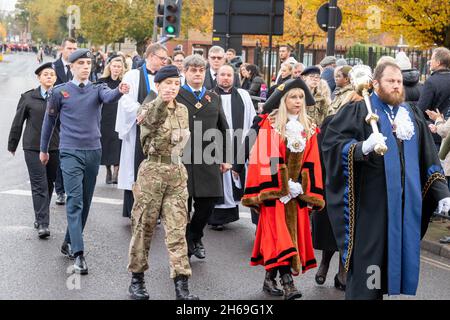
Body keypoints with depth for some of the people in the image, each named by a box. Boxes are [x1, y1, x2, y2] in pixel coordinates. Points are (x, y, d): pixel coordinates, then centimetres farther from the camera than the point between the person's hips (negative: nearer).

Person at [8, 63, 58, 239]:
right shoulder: (28, 97, 2)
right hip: (33, 147, -2)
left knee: (49, 183, 11)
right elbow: (18, 122, 9)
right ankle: (42, 224, -8)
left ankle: (41, 217, 27)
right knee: (39, 185, -7)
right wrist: (12, 144, 14)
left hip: (55, 147, 2)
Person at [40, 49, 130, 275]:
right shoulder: (60, 92, 2)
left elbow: (109, 97, -18)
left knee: (85, 202, 11)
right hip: (70, 152, -3)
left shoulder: (97, 89, 6)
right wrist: (43, 150, 16)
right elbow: (49, 121, 11)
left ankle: (69, 243, 27)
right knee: (75, 201, -13)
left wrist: (120, 91, -41)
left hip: (93, 152, 3)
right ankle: (78, 254, -17)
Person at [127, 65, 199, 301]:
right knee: (144, 227, 6)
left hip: (177, 174, 4)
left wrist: (181, 141, 5)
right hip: (152, 172, -4)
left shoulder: (183, 110, 10)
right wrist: (162, 101, -51)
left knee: (177, 230, -1)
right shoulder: (149, 108, -7)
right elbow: (151, 120, -33)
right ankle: (137, 279, 20)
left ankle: (181, 285, -2)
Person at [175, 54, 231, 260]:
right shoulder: (176, 96, 2)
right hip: (182, 158, -3)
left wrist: (225, 158, 12)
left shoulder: (214, 98, 15)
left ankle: (195, 237, 25)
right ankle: (184, 243, 17)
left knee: (209, 200, 2)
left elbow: (223, 129, 17)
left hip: (208, 160, 4)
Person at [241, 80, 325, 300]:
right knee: (277, 232, -10)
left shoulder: (308, 128, 10)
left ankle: (270, 278, 13)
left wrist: (307, 190, 0)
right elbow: (265, 158, -8)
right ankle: (287, 281, -15)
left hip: (298, 191, 5)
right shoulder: (270, 124, -4)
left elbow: (311, 163, 8)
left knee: (294, 230, 4)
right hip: (274, 190, -5)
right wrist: (283, 185, -13)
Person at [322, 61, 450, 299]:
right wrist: (362, 147, -28)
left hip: (405, 202, 5)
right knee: (367, 256, -2)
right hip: (370, 202, -5)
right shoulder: (358, 111, -2)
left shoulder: (413, 115, 15)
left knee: (396, 254, 9)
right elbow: (331, 142, -12)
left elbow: (428, 158, 16)